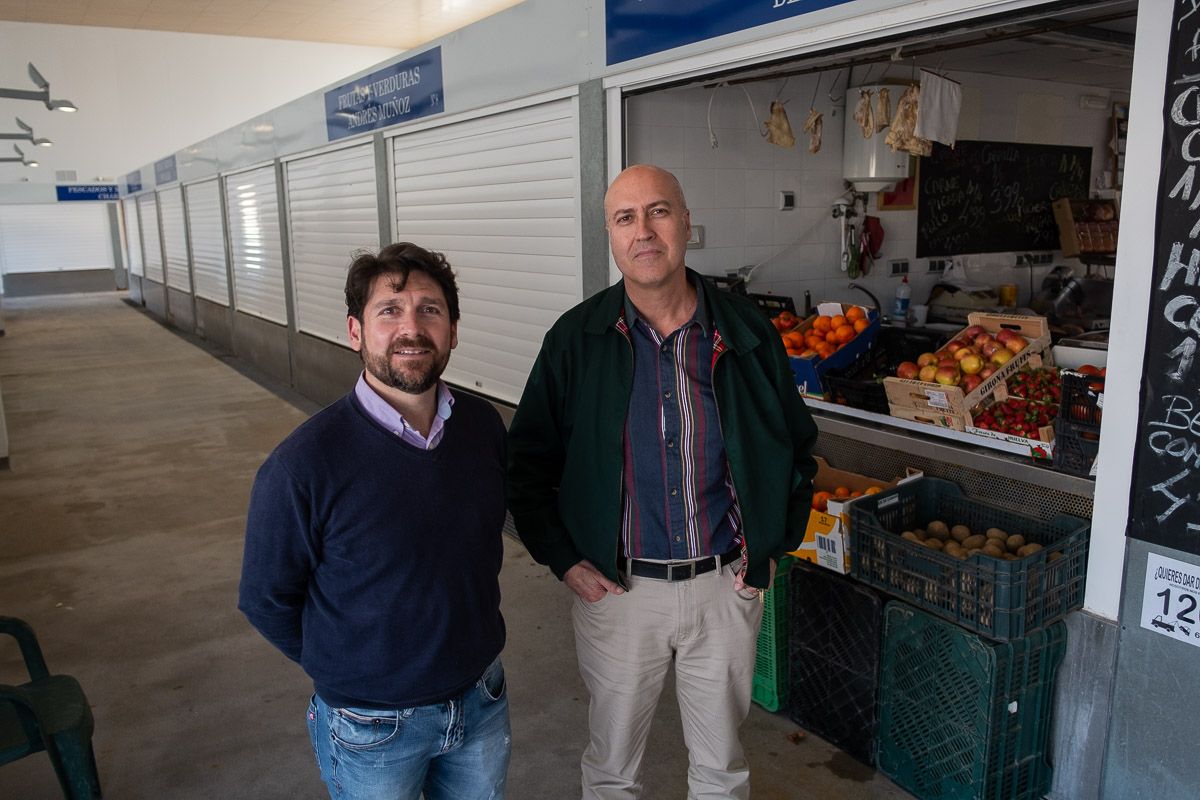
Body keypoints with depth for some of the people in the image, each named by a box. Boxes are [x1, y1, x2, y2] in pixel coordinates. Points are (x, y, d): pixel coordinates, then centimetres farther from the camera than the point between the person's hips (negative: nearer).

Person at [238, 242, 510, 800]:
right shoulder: (303, 465, -23)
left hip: (483, 701, 4)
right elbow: (267, 601, -9)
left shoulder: (484, 426, -8)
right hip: (372, 728, -4)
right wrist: (343, 671, 0)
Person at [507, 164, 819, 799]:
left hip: (725, 585, 1)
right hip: (616, 588, -1)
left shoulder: (747, 332, -3)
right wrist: (563, 559, -7)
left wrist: (775, 545, 1)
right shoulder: (577, 338, -7)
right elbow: (527, 461, 0)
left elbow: (797, 447, 9)